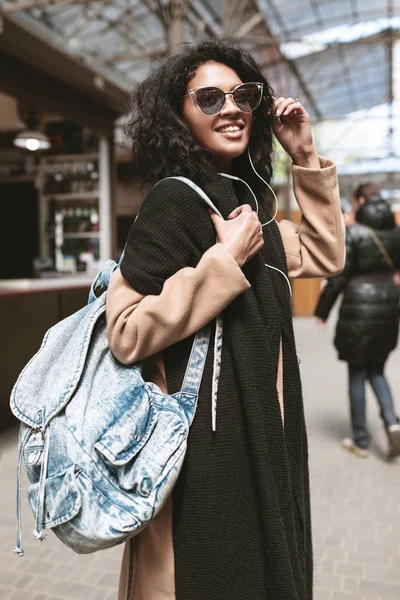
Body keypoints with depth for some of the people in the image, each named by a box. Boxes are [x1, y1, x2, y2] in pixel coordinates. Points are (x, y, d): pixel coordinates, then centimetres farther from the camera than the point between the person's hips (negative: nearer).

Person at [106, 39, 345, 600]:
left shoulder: (243, 196, 7)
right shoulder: (175, 201, -17)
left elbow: (324, 256, 16)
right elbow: (127, 333, -24)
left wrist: (308, 159, 9)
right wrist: (225, 260, -24)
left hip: (259, 430, 8)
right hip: (207, 436, -8)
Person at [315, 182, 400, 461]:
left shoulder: (353, 232, -11)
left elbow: (338, 277, -11)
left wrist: (323, 312, -3)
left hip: (359, 307, -5)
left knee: (357, 374, 7)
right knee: (377, 370, 20)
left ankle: (361, 441, 15)